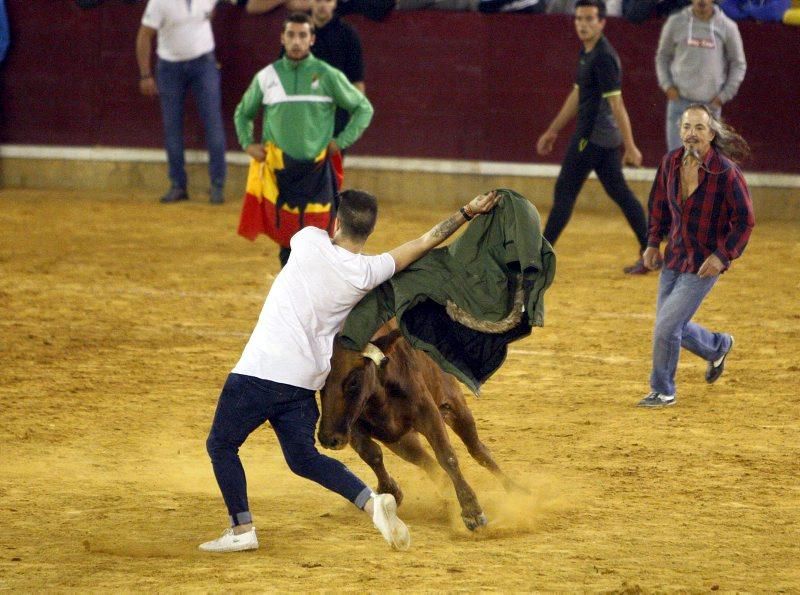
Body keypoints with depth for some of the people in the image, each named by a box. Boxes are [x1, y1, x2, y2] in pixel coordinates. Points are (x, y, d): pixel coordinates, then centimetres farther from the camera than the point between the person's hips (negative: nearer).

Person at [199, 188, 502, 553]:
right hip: (305, 381, 4)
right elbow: (426, 241, 9)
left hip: (260, 371, -4)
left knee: (221, 445, 11)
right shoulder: (368, 273, 1)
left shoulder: (309, 241, -6)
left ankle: (241, 530, 7)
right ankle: (372, 503, 0)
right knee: (304, 458, 17)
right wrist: (469, 212, 16)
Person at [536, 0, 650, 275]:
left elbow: (617, 104, -20)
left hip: (592, 137, -10)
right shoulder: (587, 54, 13)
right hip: (605, 137, 10)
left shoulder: (603, 57, -17)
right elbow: (577, 96, 24)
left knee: (564, 192, -3)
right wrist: (552, 131, 28)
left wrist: (631, 147, -21)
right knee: (619, 191, 11)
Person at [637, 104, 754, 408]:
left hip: (704, 265, -6)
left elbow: (745, 220, -12)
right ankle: (717, 347, 46)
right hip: (674, 258, 6)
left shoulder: (725, 172, -20)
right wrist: (653, 243, 9)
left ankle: (663, 391, 11)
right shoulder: (671, 162, -4)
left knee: (667, 327, -9)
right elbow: (660, 202, 14)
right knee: (673, 328, 16)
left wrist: (723, 255, -18)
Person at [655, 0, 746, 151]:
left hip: (711, 104, 0)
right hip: (680, 100, 0)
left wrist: (724, 96, -2)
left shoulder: (727, 27, -2)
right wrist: (667, 85, -2)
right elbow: (663, 56, 11)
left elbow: (738, 65, 6)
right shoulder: (676, 23, 1)